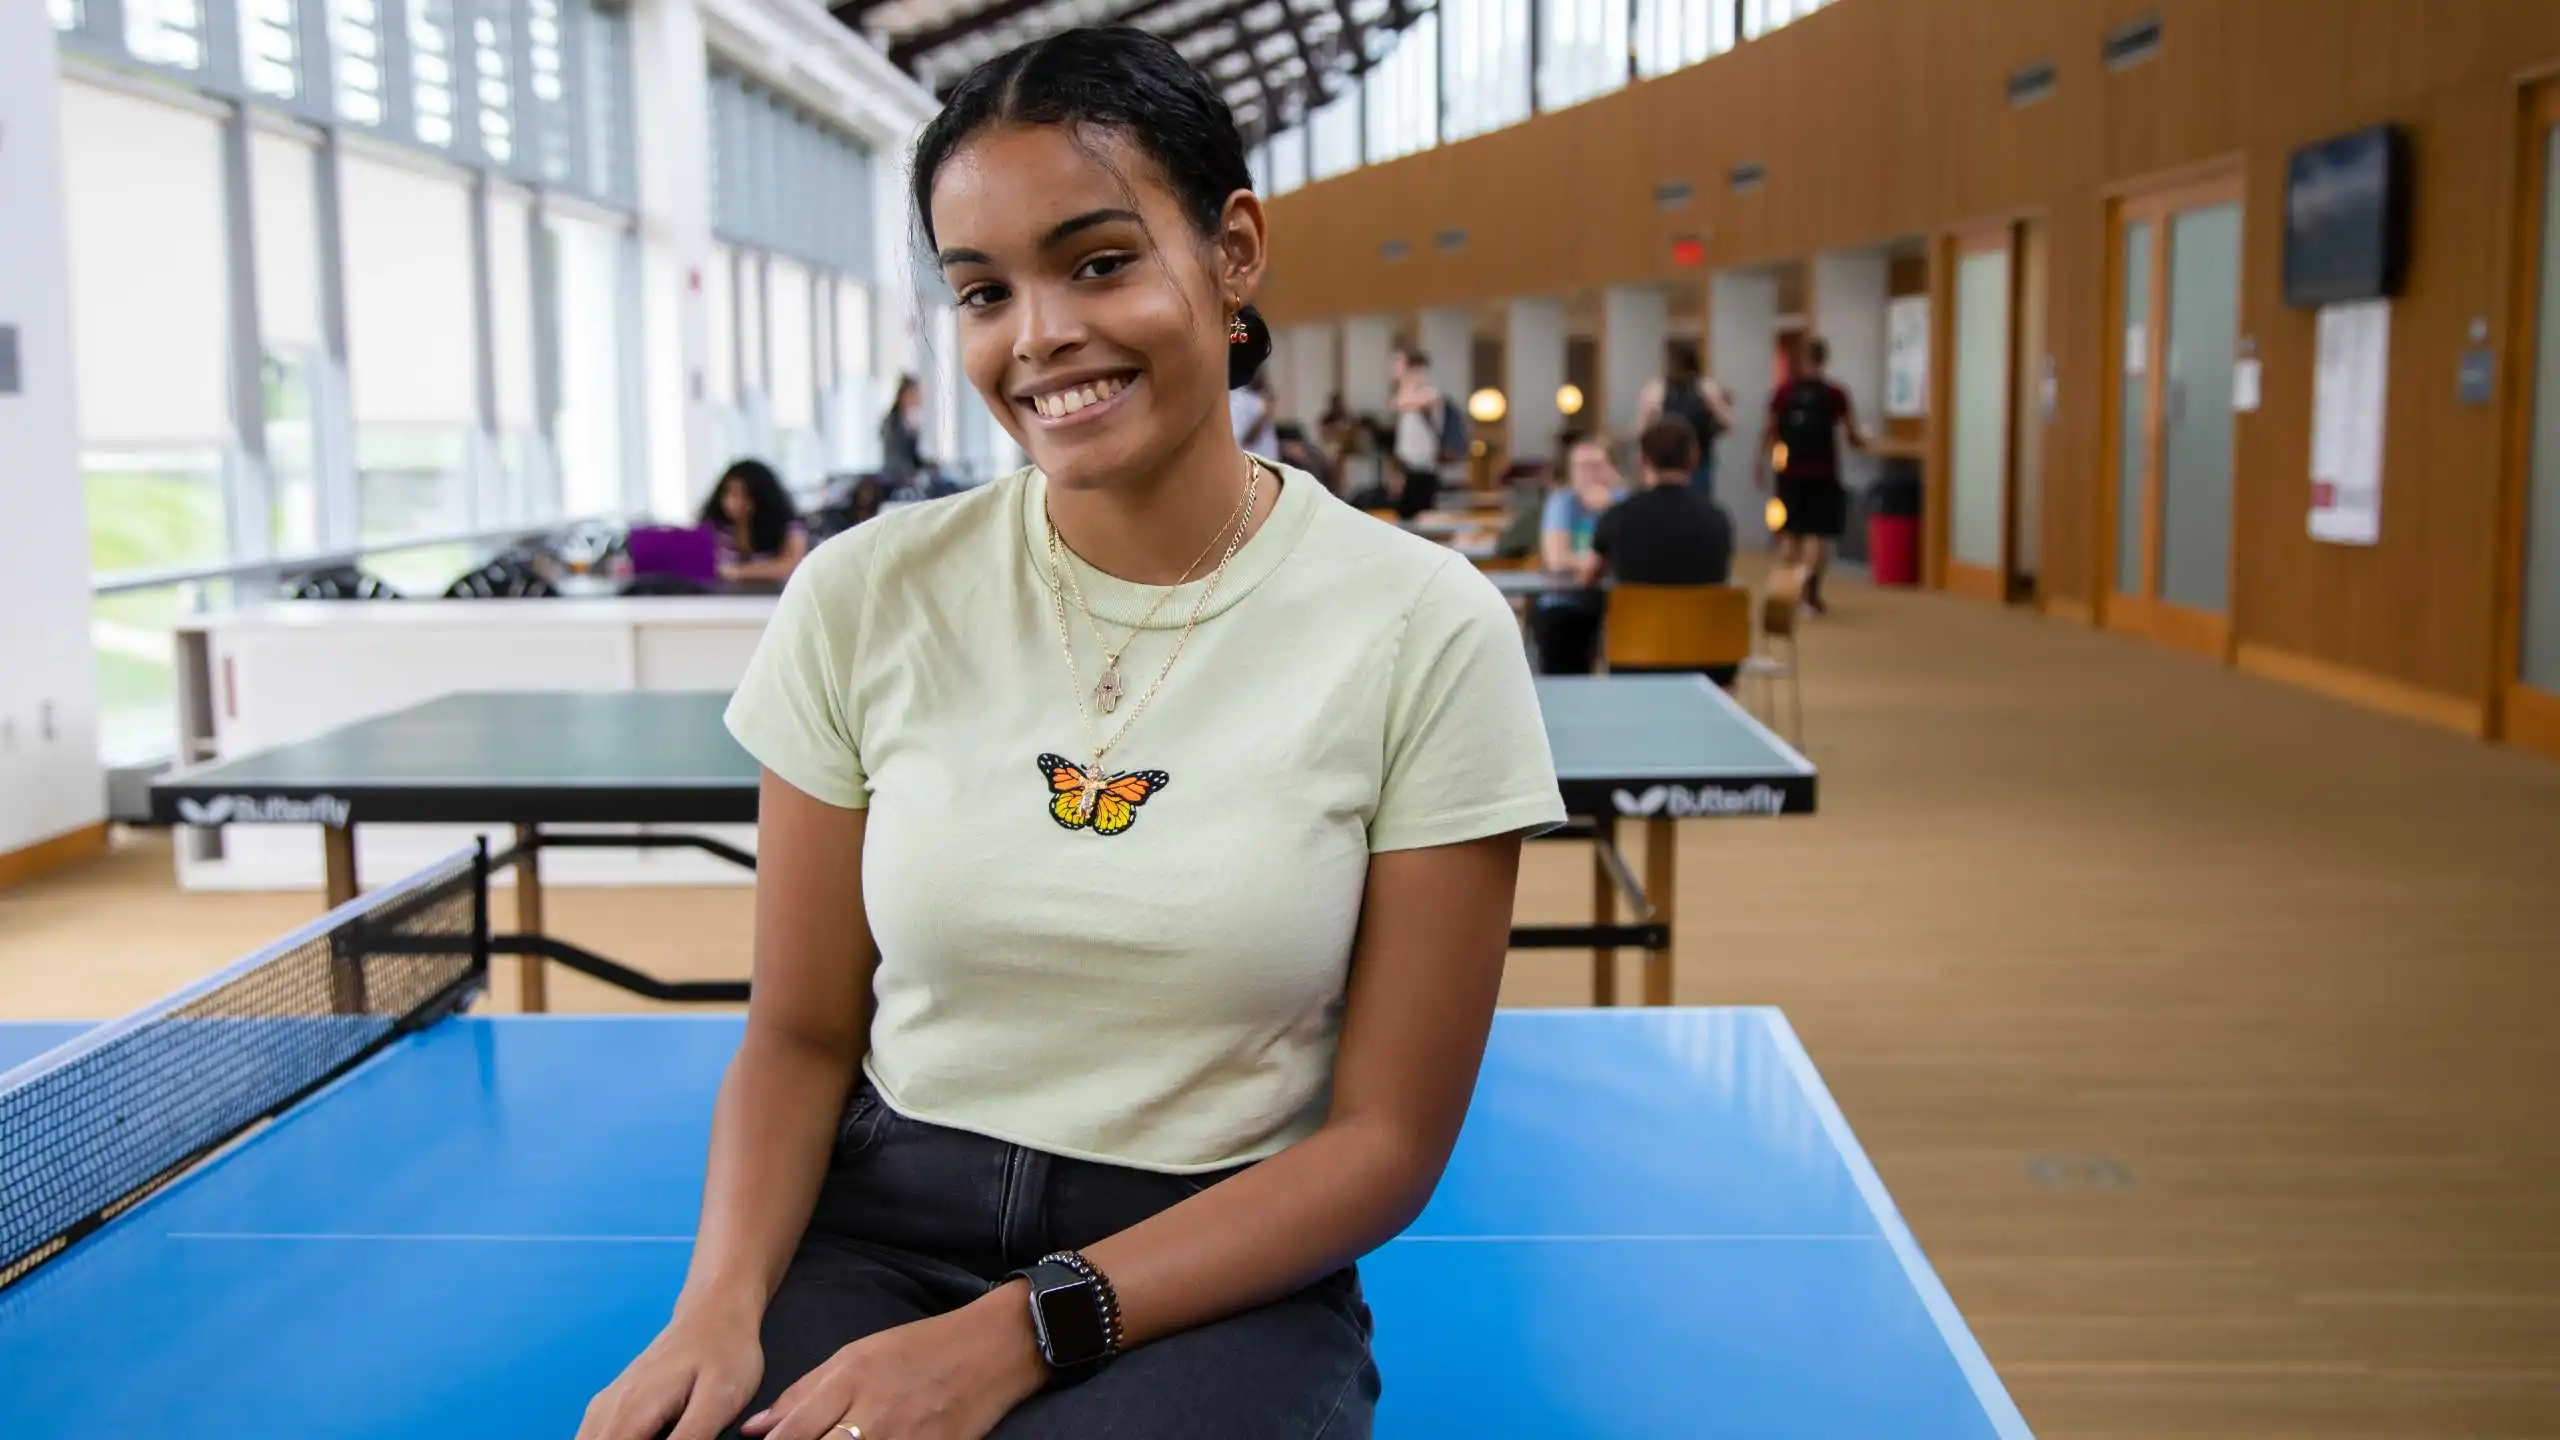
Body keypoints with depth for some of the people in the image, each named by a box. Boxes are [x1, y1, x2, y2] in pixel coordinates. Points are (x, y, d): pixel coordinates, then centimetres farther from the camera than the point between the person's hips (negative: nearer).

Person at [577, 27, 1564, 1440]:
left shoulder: (1426, 630, -8)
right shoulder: (863, 596, -1)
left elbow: (1386, 1139, -6)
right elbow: (801, 1034, 5)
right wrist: (723, 1298, -14)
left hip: (1214, 1280, -1)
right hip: (868, 1236, 2)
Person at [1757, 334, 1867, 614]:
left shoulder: (1784, 392, 0)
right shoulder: (1834, 394, -5)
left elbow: (1769, 432, 7)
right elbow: (1853, 437, -1)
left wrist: (1762, 464, 20)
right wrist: (1860, 441, 22)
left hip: (1791, 473, 2)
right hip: (1822, 474, -2)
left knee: (1789, 531, 15)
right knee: (1818, 533, 3)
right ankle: (1810, 593, -7)